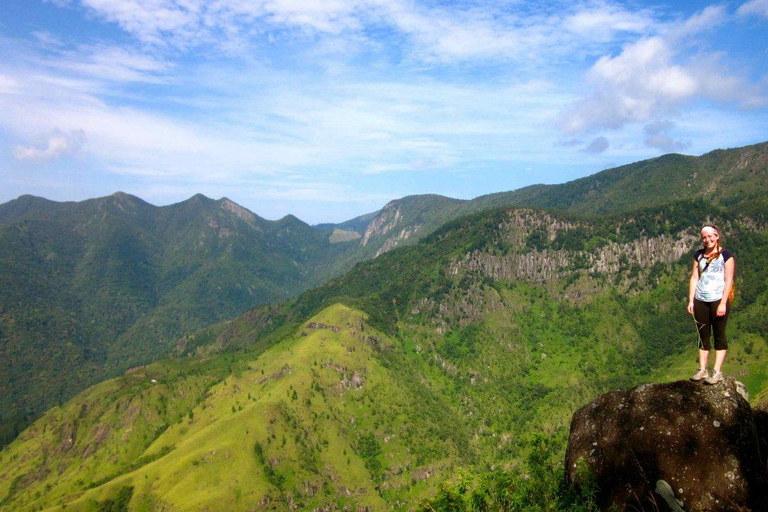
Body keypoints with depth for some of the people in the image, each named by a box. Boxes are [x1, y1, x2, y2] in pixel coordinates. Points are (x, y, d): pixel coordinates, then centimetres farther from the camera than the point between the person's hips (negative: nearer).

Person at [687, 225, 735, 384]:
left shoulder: (726, 255, -2)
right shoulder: (699, 255, 11)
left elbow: (729, 280, -7)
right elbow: (694, 278, 9)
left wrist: (723, 303, -14)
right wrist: (691, 301, 3)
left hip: (718, 300, -4)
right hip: (700, 301, 5)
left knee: (719, 335, 1)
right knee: (703, 336, 8)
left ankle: (717, 372, 4)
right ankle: (702, 370, 12)